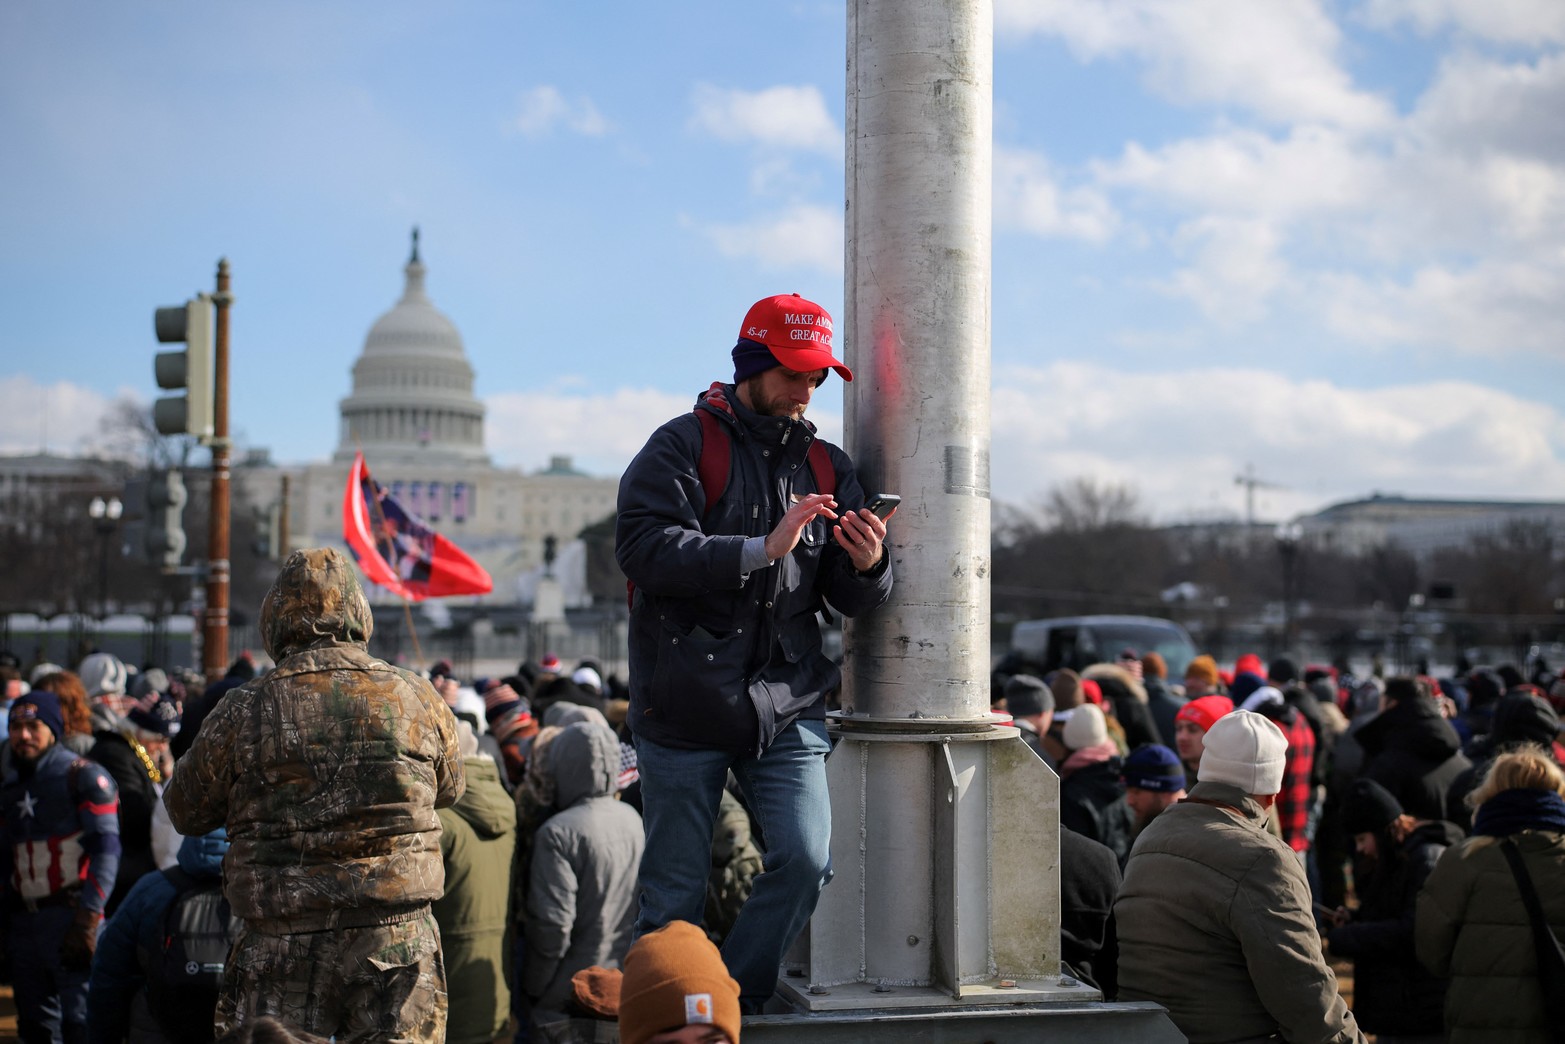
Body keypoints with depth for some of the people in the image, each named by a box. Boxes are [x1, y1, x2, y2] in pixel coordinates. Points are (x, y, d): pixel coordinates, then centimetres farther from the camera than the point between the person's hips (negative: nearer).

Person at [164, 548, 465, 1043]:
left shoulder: (242, 713, -5)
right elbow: (449, 789, 19)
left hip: (283, 952, -1)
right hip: (398, 944, 1)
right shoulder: (419, 701, 0)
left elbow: (185, 813, 9)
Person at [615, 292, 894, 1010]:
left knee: (807, 859, -10)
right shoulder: (683, 446, -2)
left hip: (786, 705, 4)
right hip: (685, 706, -3)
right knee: (674, 894, 4)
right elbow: (644, 548, -18)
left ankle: (733, 1002, 9)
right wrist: (761, 550, -24)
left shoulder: (826, 466, 12)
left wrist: (867, 567, -14)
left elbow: (851, 600, 10)